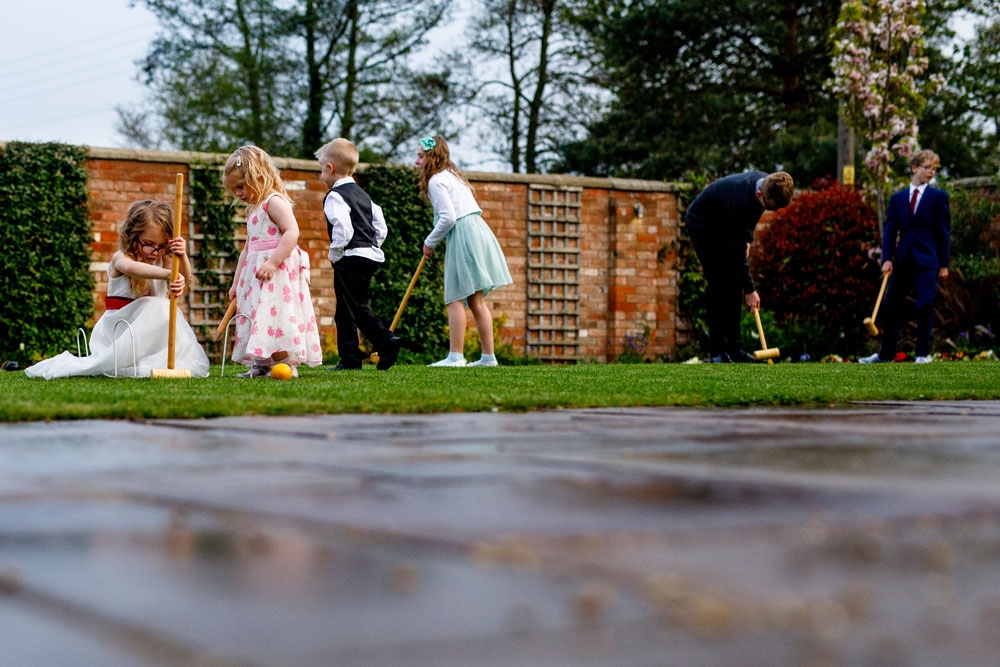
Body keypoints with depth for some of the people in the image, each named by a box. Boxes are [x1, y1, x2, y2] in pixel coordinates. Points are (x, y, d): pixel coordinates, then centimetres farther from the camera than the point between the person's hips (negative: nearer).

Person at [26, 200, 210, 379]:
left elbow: (184, 283, -10)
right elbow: (130, 268, -39)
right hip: (119, 330, -6)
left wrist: (183, 257, -32)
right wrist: (167, 274, -57)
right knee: (158, 309, -32)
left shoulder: (163, 260, 6)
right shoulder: (120, 258, -12)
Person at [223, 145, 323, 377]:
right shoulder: (253, 210, 22)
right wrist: (236, 282, 24)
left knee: (274, 315, -16)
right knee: (256, 317, 7)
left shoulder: (274, 201, -8)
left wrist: (273, 262, -29)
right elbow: (247, 249, 27)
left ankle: (287, 365, -15)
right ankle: (262, 365, 9)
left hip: (277, 270, -10)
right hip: (255, 273, 10)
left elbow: (292, 232, -23)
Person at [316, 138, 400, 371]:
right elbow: (381, 227, 16)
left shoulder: (335, 196, -10)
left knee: (346, 310, -3)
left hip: (350, 258, -9)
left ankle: (350, 358, -2)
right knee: (360, 308, 18)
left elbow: (343, 229, -21)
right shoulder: (362, 194, 18)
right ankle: (386, 340, 4)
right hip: (370, 257, 9)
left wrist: (335, 253, -9)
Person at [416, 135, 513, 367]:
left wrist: (430, 242, -1)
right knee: (476, 300, 10)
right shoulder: (453, 174, 23)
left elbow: (448, 218, -15)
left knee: (456, 298, -8)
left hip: (463, 235, -9)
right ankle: (488, 356, 11)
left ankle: (455, 356, -12)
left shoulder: (435, 181, -6)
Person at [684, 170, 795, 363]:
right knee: (719, 284, -13)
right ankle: (718, 352, -9)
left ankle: (734, 347, 6)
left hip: (724, 224, 8)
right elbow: (736, 249, -33)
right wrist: (750, 289, -28)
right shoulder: (741, 199, -40)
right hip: (702, 225, -8)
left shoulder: (768, 183, -17)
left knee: (734, 283, 2)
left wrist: (748, 239, -6)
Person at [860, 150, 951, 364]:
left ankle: (923, 352, 4)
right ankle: (886, 353, 15)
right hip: (902, 260, 3)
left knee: (925, 305, -9)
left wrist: (944, 264, -3)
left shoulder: (938, 197, 3)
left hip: (927, 260, -3)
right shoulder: (897, 198, 10)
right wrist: (887, 258, -7)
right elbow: (889, 230, 6)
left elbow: (944, 231, 1)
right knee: (891, 306, 5)